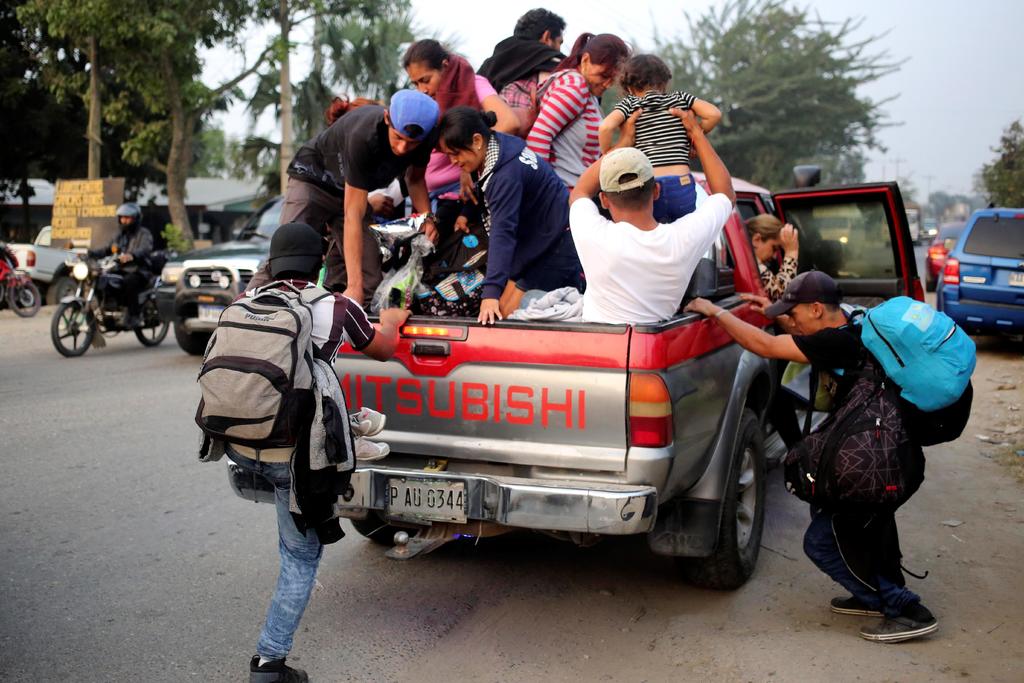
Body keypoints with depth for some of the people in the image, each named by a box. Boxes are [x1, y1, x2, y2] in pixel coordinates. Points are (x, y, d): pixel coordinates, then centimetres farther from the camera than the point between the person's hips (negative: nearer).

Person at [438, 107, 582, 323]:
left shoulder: (507, 174, -29)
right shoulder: (497, 146, -2)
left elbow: (503, 232, -38)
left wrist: (491, 293, -44)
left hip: (556, 247, -10)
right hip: (539, 239, 10)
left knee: (501, 317, -9)